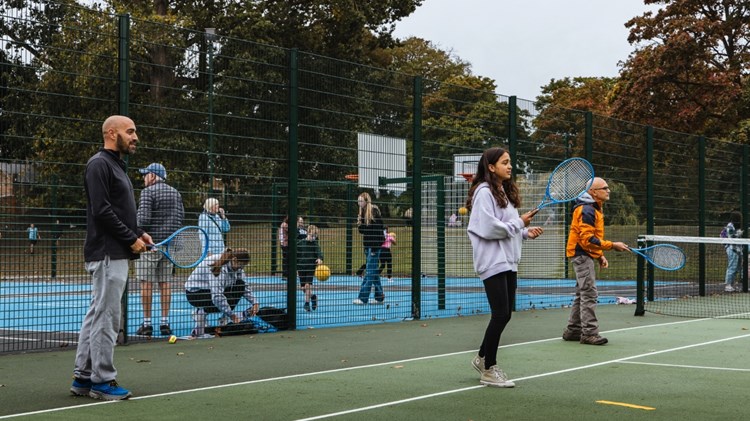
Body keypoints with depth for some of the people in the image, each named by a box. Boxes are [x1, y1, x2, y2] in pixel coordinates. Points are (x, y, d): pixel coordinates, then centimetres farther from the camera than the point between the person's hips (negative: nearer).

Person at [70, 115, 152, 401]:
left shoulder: (116, 165, 20)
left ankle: (83, 377, 17)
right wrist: (131, 238, -15)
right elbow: (101, 211, -19)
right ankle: (102, 380, -1)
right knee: (107, 316, -7)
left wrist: (139, 233, 8)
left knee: (97, 315, 12)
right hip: (107, 254, -10)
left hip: (115, 254, 10)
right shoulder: (99, 164, -11)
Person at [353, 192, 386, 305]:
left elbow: (378, 230, -16)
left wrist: (374, 248, -19)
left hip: (374, 245, -9)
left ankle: (363, 298, -11)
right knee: (374, 272, 11)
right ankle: (379, 297, 17)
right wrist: (359, 225, -6)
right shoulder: (362, 212, 12)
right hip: (368, 245, 9)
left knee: (370, 271, -8)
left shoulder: (374, 211, -12)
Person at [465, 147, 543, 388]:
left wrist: (526, 232, 6)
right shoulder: (484, 192, -12)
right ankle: (488, 370, 3)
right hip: (493, 262, -9)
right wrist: (519, 223, -13)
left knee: (505, 314, 10)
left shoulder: (506, 192, 18)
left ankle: (482, 358, 27)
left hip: (508, 262, 9)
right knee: (501, 314, -8)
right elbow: (488, 228, -20)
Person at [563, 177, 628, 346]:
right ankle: (589, 333, -10)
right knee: (589, 294, -11)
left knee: (582, 294, 14)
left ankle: (572, 330, 19)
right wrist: (612, 245, -24)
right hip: (582, 254, -11)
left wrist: (600, 256, 14)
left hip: (586, 255, 11)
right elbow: (587, 239, -24)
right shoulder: (586, 210, -18)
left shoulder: (595, 209, 15)